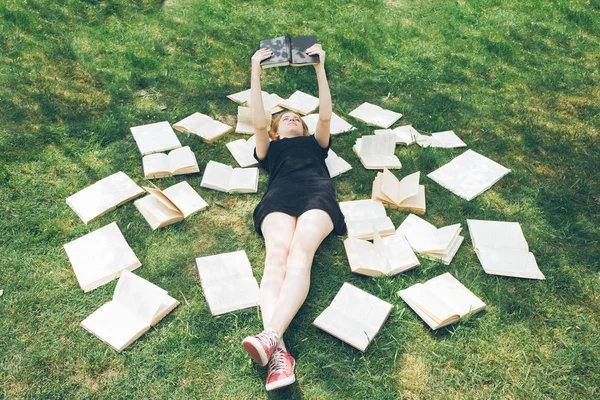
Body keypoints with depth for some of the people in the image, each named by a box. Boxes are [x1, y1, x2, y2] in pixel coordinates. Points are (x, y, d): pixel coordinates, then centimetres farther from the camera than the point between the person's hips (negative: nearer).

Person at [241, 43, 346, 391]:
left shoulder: (315, 143, 39)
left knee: (300, 254, -33)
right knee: (277, 256, -33)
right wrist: (256, 72, 20)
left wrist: (320, 67, 20)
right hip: (280, 197, 0)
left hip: (317, 194, 0)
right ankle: (280, 353, -53)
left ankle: (270, 336, -54)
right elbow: (258, 121, 19)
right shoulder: (270, 149, 36)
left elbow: (326, 115, 22)